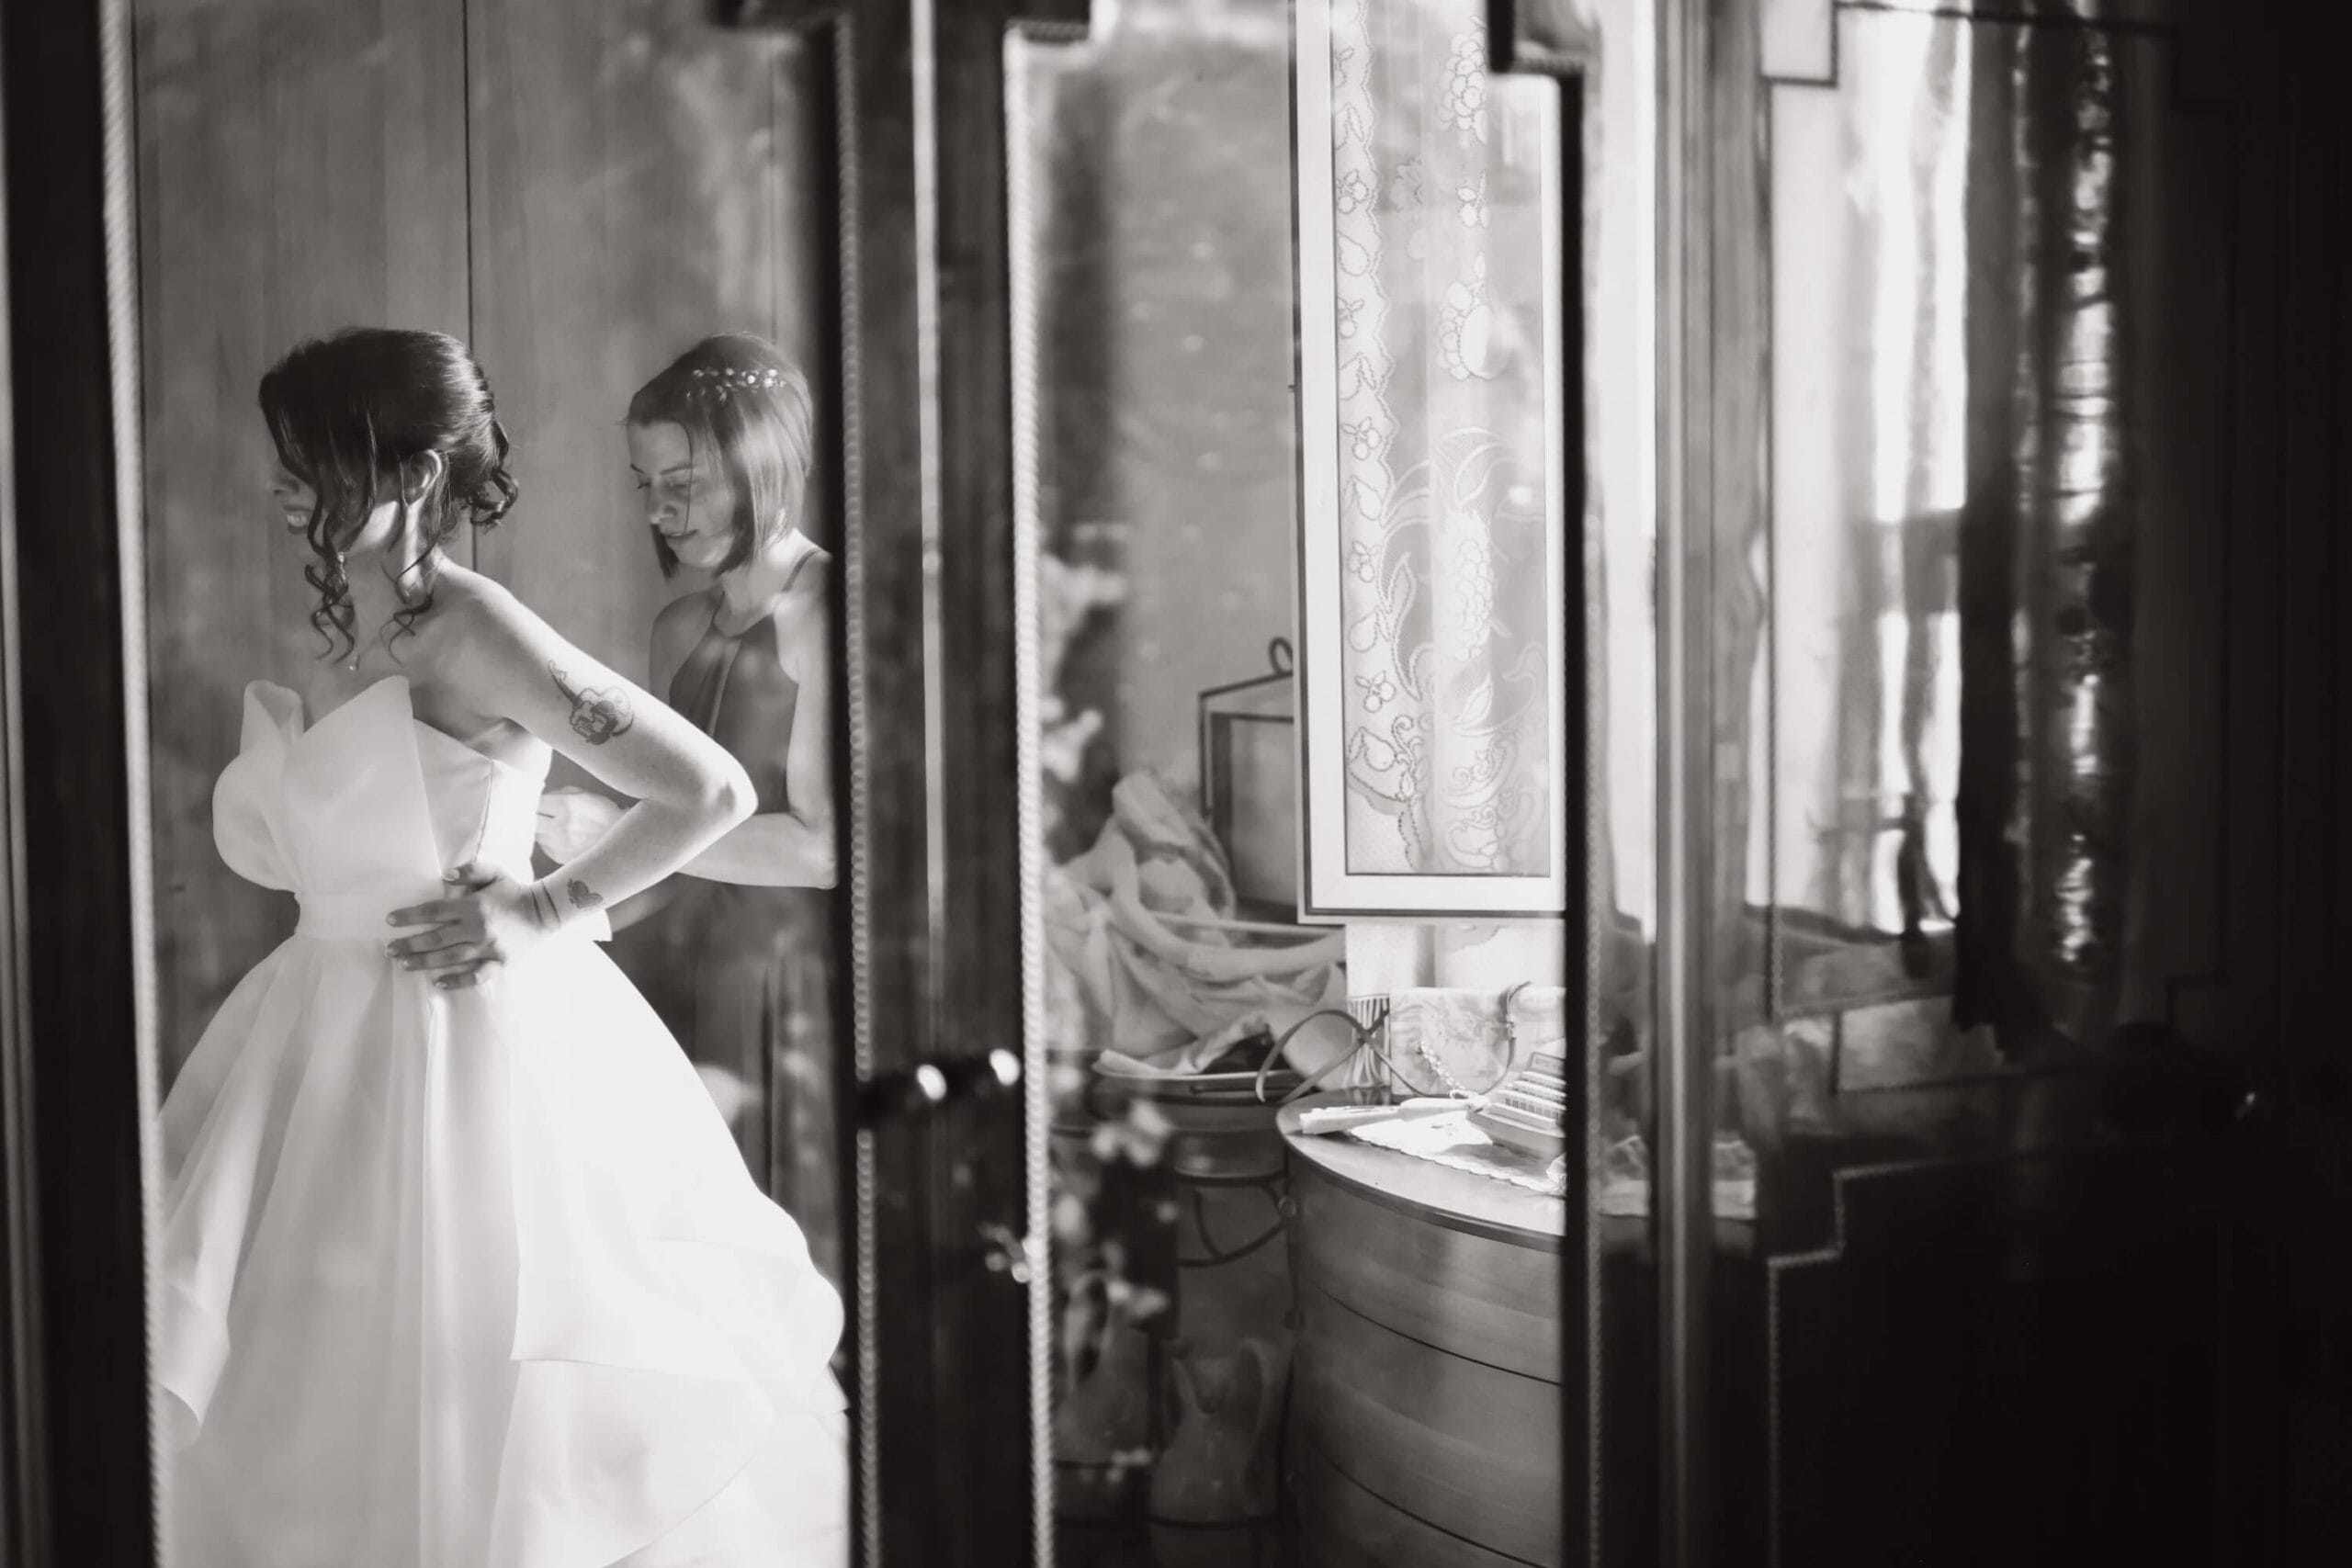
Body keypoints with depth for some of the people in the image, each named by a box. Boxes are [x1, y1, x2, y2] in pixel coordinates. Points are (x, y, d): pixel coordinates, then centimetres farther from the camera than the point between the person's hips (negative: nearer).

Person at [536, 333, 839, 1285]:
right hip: (686, 981, 6)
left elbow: (823, 845, -15)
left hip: (794, 984, -6)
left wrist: (617, 832, -13)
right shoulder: (681, 631, 13)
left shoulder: (825, 616, -9)